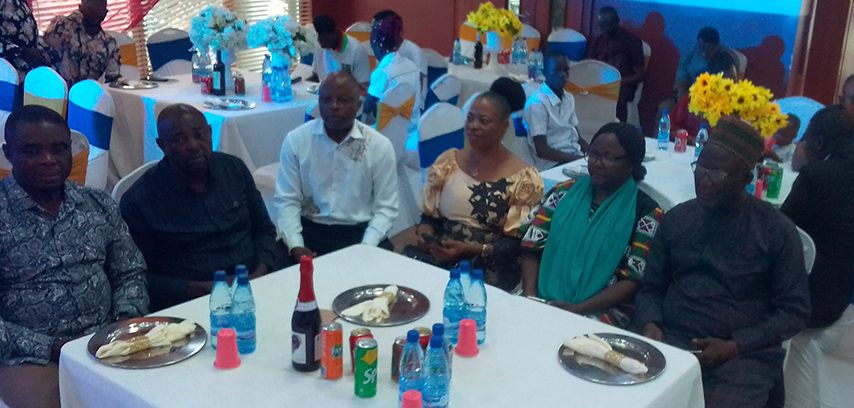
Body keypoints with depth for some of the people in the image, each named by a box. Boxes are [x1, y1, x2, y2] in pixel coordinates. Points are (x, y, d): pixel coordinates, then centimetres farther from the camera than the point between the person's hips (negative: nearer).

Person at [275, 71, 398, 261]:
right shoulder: (295, 140, -2)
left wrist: (366, 248, -16)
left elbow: (385, 207, -2)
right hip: (310, 229, 1)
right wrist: (295, 246, -15)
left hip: (360, 232, 0)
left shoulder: (380, 146, -4)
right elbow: (287, 200, -1)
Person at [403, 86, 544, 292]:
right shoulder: (447, 161, 10)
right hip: (438, 255, 5)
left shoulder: (523, 178, -4)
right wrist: (425, 231, -8)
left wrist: (471, 250, -19)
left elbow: (518, 243, -6)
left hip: (489, 268, -4)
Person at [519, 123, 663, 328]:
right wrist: (530, 296, -10)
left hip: (601, 311, -3)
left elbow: (633, 280, -7)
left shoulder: (645, 212, -1)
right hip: (542, 300, 3)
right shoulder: (565, 192, 9)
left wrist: (578, 309, -16)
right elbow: (532, 247, 6)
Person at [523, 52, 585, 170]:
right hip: (553, 164, -8)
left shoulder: (569, 98, 13)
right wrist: (582, 160, -19)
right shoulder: (537, 103, -13)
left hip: (576, 156, 8)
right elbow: (542, 150, -16)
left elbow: (576, 137, 16)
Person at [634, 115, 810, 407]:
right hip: (670, 343, 3)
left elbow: (795, 311, 0)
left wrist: (735, 347, -11)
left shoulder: (777, 231, 0)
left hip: (745, 354, -2)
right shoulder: (676, 219, 10)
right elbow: (651, 287, 15)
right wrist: (650, 325, -6)